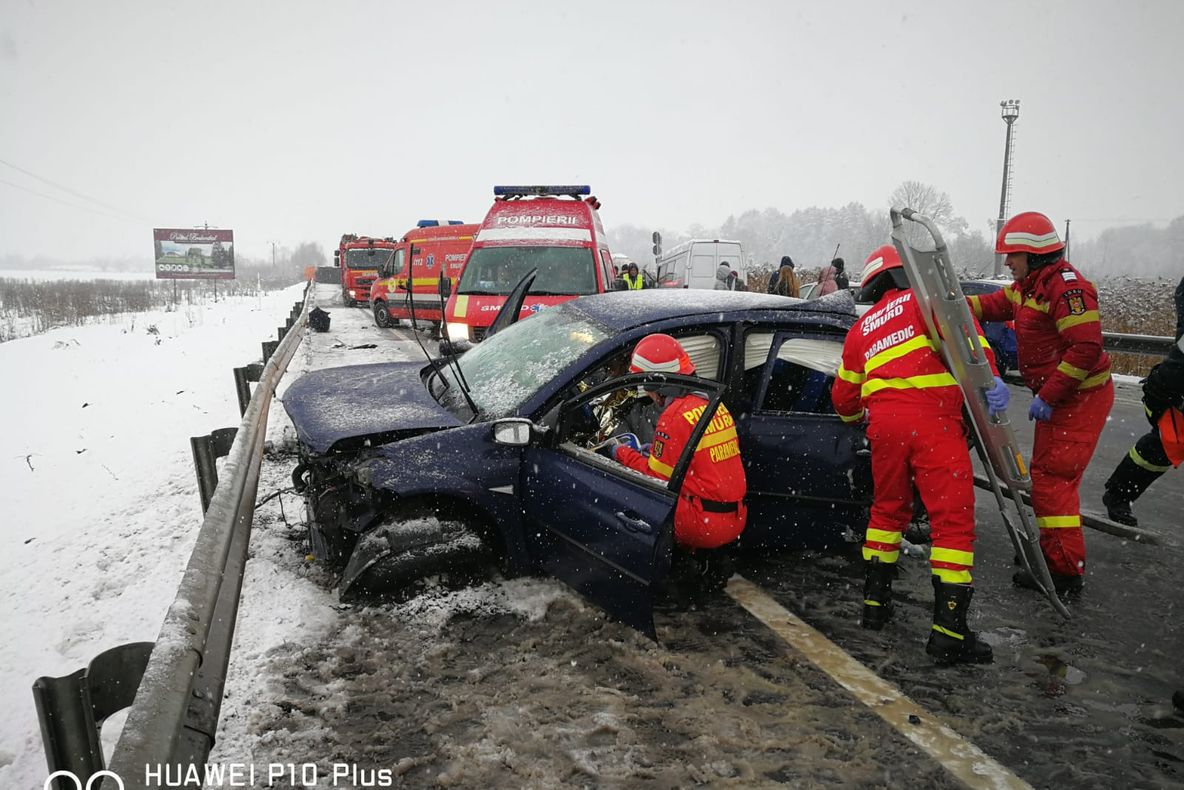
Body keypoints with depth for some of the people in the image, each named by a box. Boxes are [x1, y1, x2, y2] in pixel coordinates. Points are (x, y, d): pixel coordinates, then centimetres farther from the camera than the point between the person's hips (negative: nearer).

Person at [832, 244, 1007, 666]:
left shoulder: (862, 327, 26)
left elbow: (843, 396, 29)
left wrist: (858, 417, 50)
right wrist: (989, 376, -15)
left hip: (884, 422, 5)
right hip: (932, 419, -5)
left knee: (888, 509, 22)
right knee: (953, 518, -4)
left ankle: (874, 601, 27)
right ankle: (949, 631, -7)